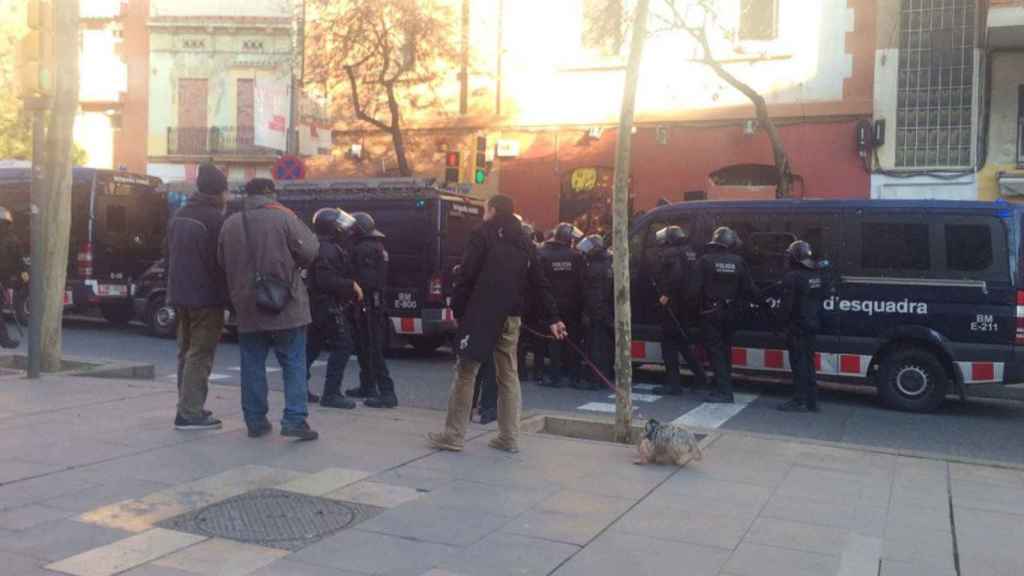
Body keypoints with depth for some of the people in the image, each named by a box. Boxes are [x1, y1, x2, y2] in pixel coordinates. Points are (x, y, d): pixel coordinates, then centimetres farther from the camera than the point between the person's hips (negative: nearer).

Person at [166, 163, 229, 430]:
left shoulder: (179, 216, 14)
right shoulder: (215, 219, -13)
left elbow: (170, 256, 17)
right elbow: (221, 261, -15)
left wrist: (174, 292, 20)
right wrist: (226, 297, -8)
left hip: (181, 296, 9)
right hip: (206, 298, -8)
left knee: (186, 352, 15)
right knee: (200, 355, -6)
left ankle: (188, 407, 20)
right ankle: (190, 413, -6)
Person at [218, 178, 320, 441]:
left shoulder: (230, 224, 5)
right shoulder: (284, 218, -8)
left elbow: (223, 262, 12)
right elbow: (309, 252, -11)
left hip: (247, 307, 4)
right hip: (285, 305, -4)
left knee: (252, 365, 11)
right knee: (294, 363, 2)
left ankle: (255, 421, 15)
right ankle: (295, 419, -4)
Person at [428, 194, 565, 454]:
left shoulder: (483, 234, 0)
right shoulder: (524, 242, 17)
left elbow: (467, 276, -9)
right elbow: (540, 283, 14)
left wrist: (457, 308, -4)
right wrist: (552, 318, 14)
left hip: (481, 314, -5)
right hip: (511, 317, 6)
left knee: (465, 373, 1)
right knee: (508, 376, 11)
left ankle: (453, 436, 3)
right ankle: (509, 437, 12)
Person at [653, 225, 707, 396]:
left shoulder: (672, 254, -12)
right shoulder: (690, 253, 15)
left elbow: (676, 275, -28)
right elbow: (695, 278, 16)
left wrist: (666, 294, -21)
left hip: (675, 305, -9)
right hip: (690, 305, 9)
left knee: (669, 345, -2)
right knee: (684, 342, 20)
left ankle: (673, 384, -1)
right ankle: (700, 377, 20)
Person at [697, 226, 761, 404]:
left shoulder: (705, 260, -10)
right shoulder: (738, 261, -1)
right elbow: (748, 289, 0)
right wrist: (761, 299, 16)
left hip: (711, 312, -4)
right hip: (730, 312, 4)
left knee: (715, 350, -2)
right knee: (725, 349, 17)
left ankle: (724, 391, -8)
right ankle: (724, 387, 26)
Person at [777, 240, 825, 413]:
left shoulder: (793, 276, -16)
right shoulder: (816, 275, 11)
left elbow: (787, 304, -17)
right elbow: (821, 297, 16)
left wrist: (784, 319, -5)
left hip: (797, 326, -8)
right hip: (812, 325, 8)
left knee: (799, 363, -4)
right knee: (808, 363, 14)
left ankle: (800, 401, -2)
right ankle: (811, 401, 18)